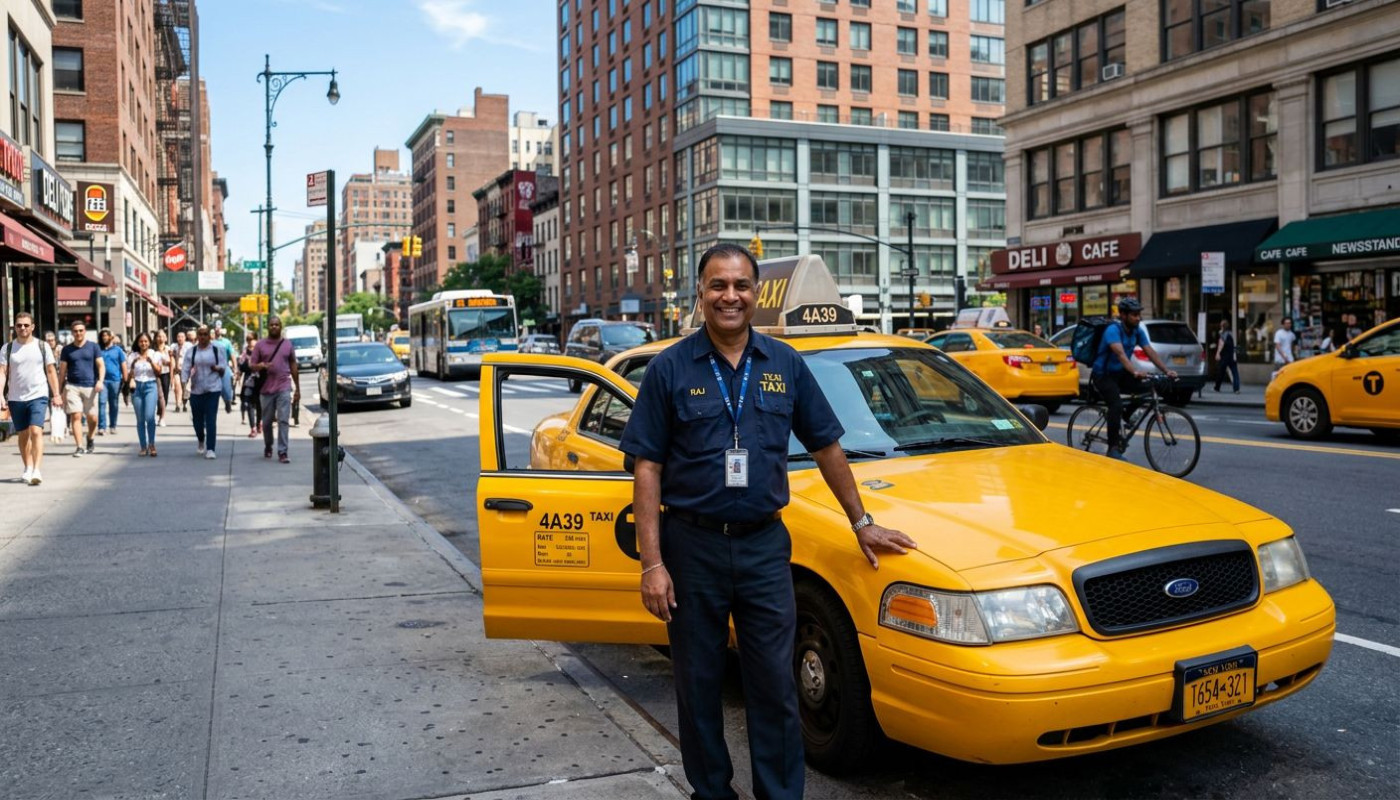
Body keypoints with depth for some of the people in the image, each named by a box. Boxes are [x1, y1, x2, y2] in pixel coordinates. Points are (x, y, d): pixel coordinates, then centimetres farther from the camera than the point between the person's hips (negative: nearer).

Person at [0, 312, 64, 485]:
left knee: (36, 431, -15)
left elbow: (51, 372, 5)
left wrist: (56, 395, 2)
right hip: (16, 398, 2)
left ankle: (36, 470, -19)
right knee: (23, 435, 12)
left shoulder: (42, 346, 3)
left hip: (38, 396, -2)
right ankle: (28, 468, 24)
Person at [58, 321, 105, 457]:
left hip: (90, 386, 0)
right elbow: (62, 370, 10)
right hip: (72, 386, 0)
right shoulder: (67, 349, 9)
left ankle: (90, 439, 30)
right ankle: (79, 446, -6)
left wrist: (100, 381, -15)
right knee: (75, 416, -8)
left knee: (92, 418, 3)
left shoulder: (93, 346, 6)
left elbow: (101, 365, 2)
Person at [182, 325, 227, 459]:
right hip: (196, 389, 2)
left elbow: (224, 367, 2)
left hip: (213, 389, -2)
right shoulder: (191, 351, 7)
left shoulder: (217, 350, 3)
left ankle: (210, 449, -8)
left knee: (211, 419, -9)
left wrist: (218, 368, -17)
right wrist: (185, 381, -17)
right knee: (197, 418, 8)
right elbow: (186, 368, -1)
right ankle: (201, 442, 37)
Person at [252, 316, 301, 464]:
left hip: (284, 388, -1)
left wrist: (298, 388, 11)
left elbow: (293, 367, 12)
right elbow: (253, 365, 5)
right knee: (267, 422, 10)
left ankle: (282, 452, -9)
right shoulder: (260, 345, 5)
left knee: (283, 420, -9)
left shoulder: (288, 345, 8)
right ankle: (268, 447, 30)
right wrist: (261, 366, -19)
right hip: (267, 389, 1)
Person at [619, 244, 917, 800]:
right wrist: (652, 563, -11)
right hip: (692, 546, -1)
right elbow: (648, 468, -5)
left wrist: (861, 523, 14)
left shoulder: (785, 364, 4)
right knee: (698, 686, 11)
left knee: (775, 686, 6)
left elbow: (827, 447, 12)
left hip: (764, 545, 2)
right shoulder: (670, 369, -3)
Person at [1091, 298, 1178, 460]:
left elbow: (1150, 352, -7)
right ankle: (1113, 448, -19)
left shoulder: (1138, 331, 0)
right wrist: (1135, 372, -51)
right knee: (1116, 405, -27)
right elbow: (1120, 353, -37)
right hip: (1103, 375, -7)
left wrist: (1166, 371, -20)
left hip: (1120, 373, 7)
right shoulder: (1113, 330, -22)